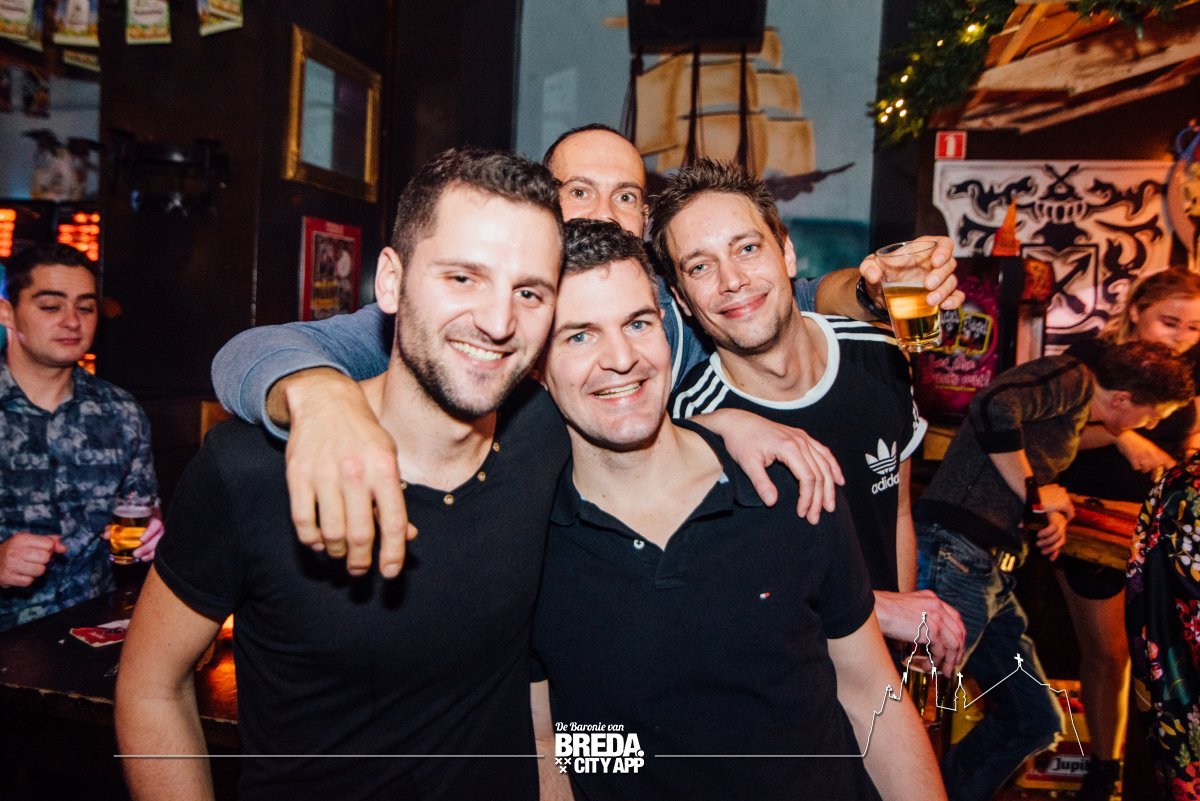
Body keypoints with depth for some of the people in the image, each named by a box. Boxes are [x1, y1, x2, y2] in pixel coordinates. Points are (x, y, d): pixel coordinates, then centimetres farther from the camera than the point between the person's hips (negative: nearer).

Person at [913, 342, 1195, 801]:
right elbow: (993, 406, -25)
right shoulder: (1073, 380, -5)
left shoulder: (1076, 419, 24)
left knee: (1036, 722, 17)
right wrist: (1034, 492, -13)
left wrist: (1053, 513, 7)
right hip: (957, 555, -10)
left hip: (992, 574, 10)